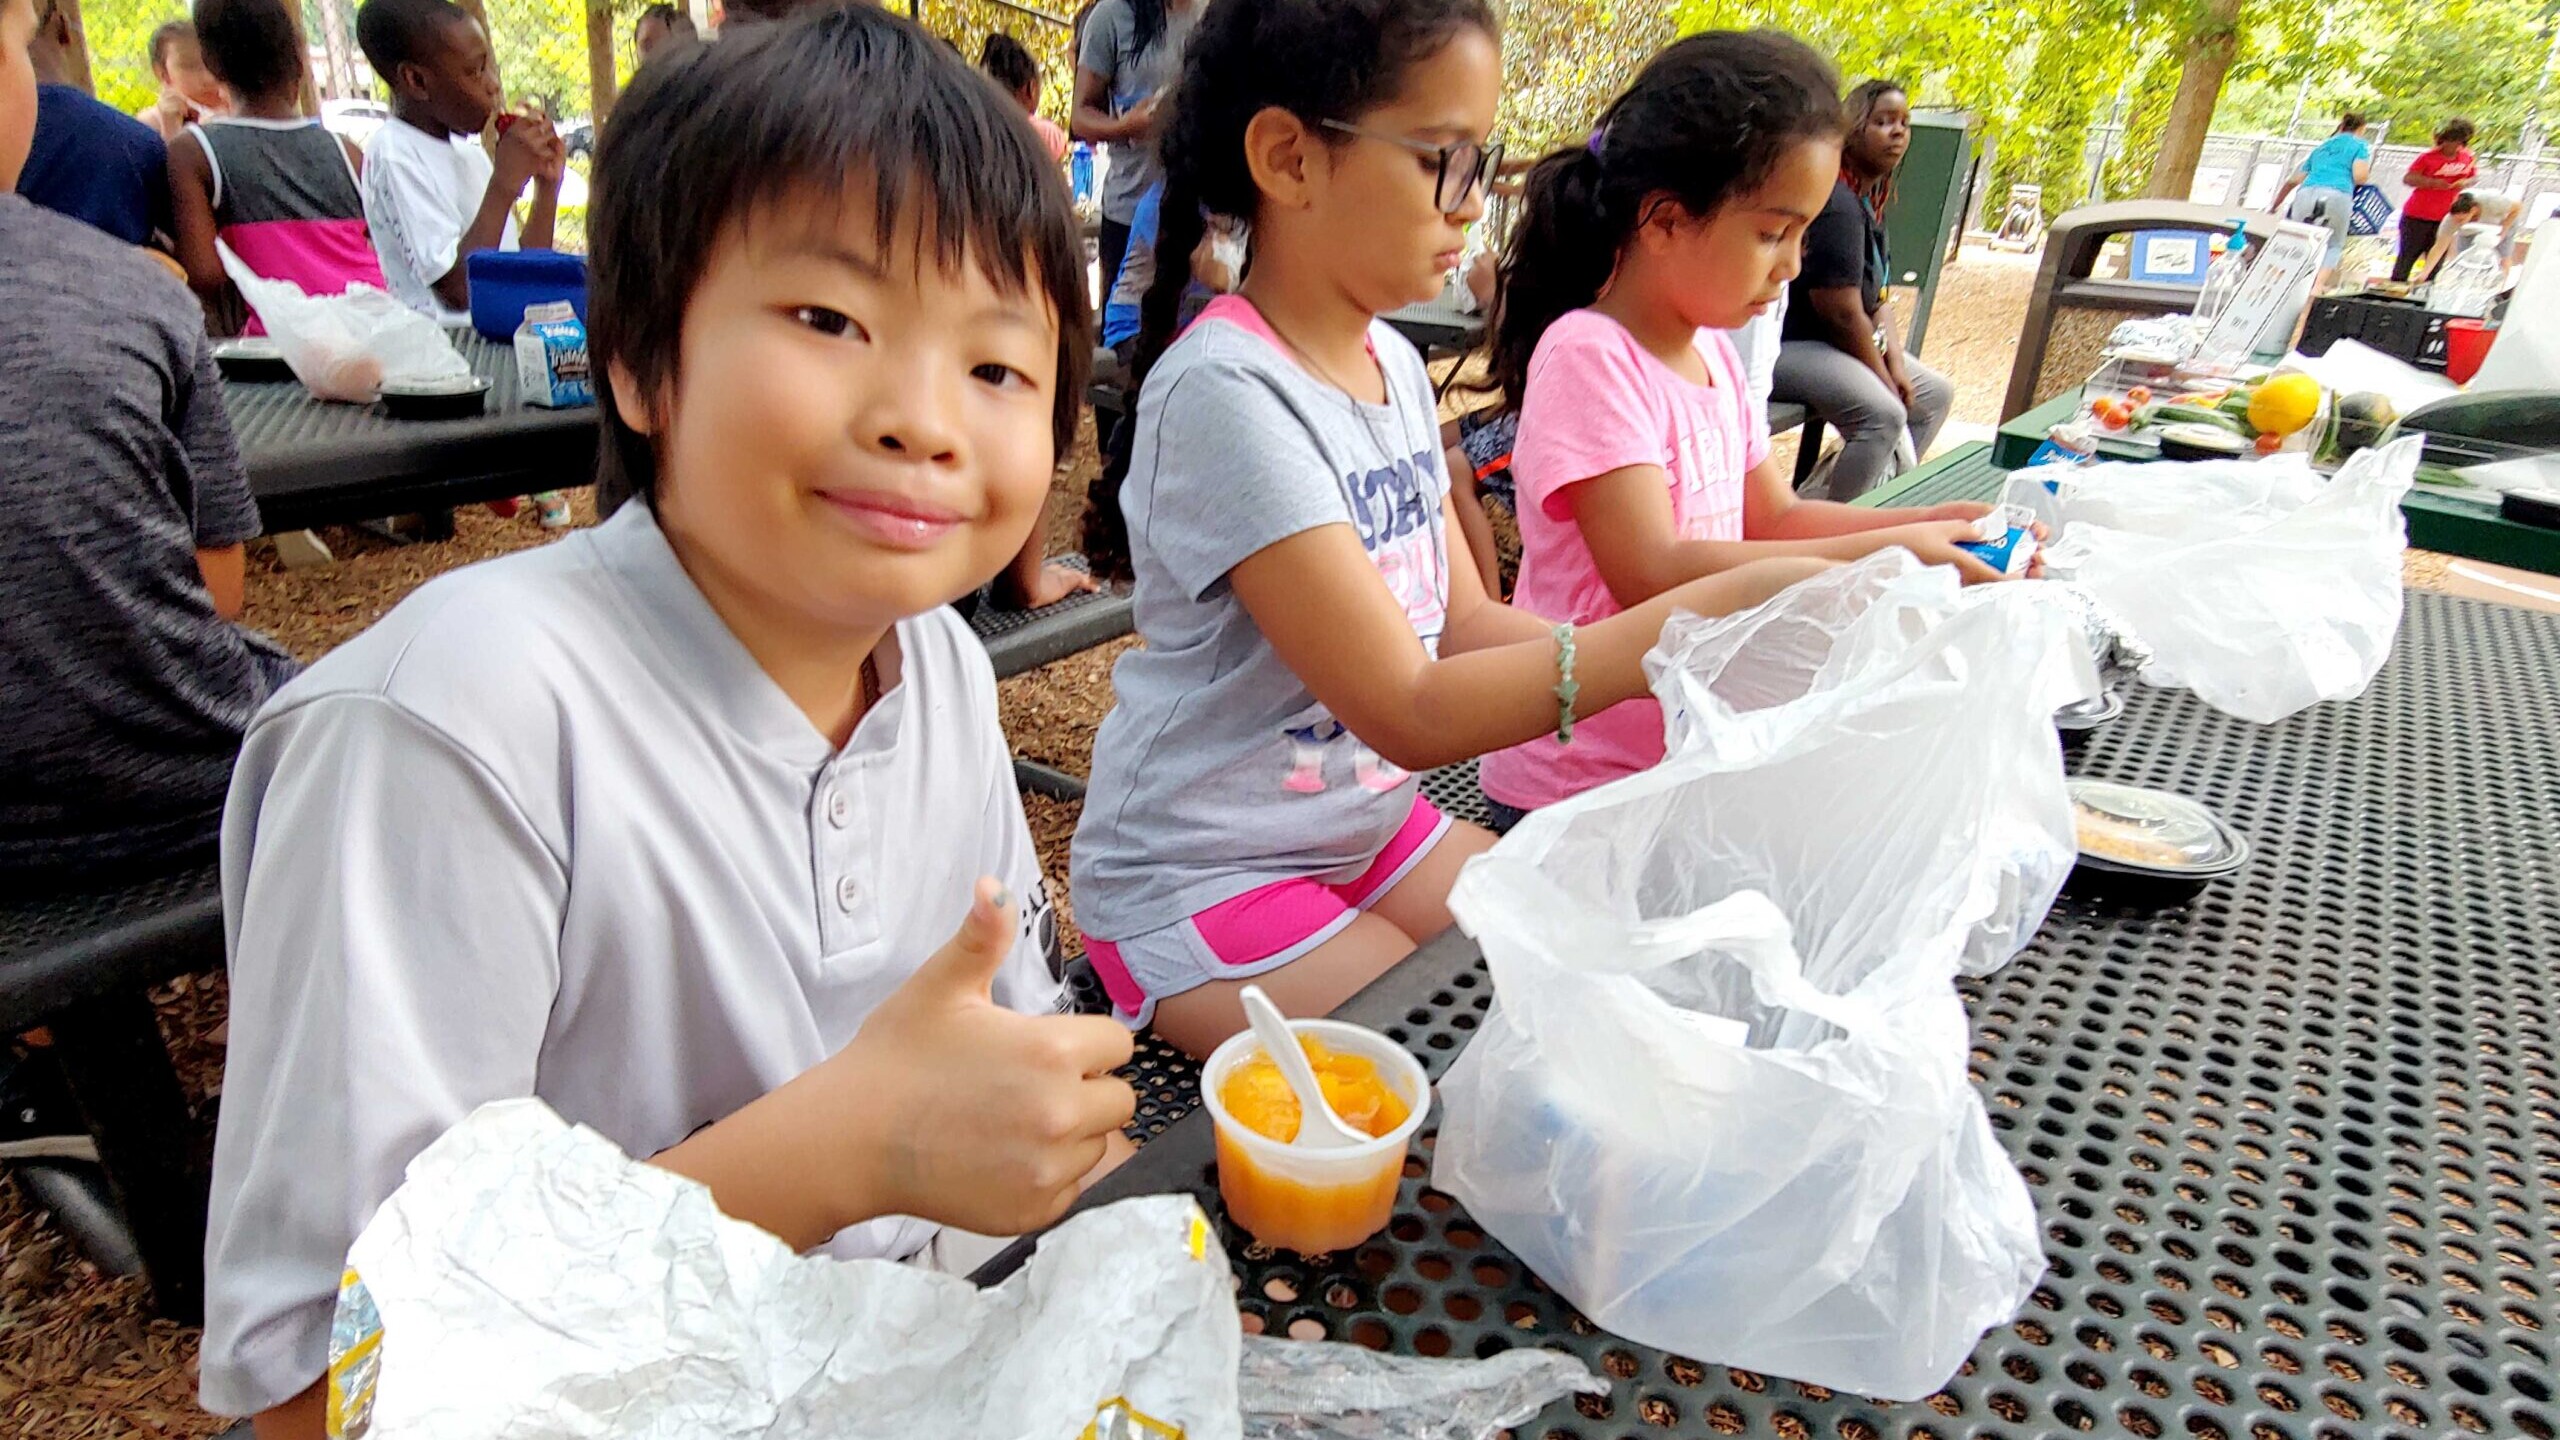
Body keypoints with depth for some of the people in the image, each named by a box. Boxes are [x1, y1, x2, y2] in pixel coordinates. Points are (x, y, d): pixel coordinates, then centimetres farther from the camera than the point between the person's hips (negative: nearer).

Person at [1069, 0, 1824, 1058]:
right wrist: (1697, 614, -27)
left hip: (1373, 822, 8)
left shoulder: (1394, 364, 2)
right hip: (1204, 883, -7)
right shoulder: (1225, 392, -25)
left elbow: (1465, 623, 3)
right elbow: (1413, 714, -27)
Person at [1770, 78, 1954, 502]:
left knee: (1936, 394, 15)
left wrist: (1896, 365, 1)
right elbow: (1843, 311, -22)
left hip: (1835, 345, 11)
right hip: (1785, 344, -11)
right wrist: (1885, 377, -11)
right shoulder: (1836, 202, -19)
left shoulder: (1871, 200, 14)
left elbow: (1877, 297, 15)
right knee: (1883, 413, -29)